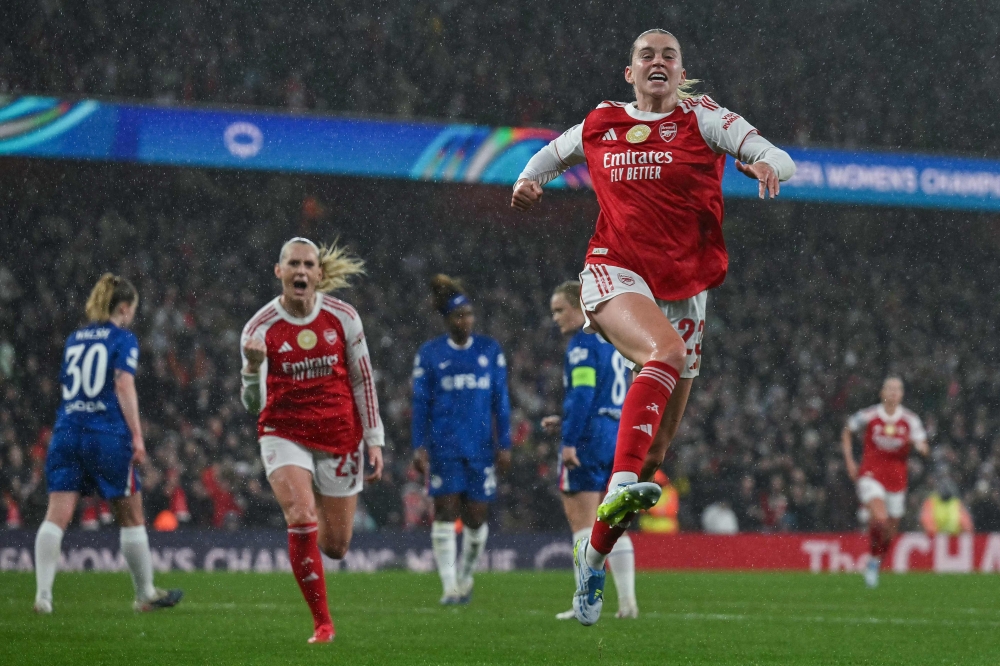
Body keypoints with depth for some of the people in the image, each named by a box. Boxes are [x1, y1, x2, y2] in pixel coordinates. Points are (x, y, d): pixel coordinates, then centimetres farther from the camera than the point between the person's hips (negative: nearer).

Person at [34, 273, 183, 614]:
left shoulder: (74, 339, 17)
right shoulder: (123, 338, 0)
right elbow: (124, 386, -10)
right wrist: (137, 436, -11)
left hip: (66, 432, 5)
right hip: (107, 435, -4)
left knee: (56, 516, -3)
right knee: (131, 517, 9)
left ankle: (43, 594, -16)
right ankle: (145, 595, 19)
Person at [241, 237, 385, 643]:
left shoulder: (343, 317, -5)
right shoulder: (260, 327, -9)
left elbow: (363, 380, 4)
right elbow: (253, 404, -11)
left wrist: (373, 439, 0)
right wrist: (253, 367, -31)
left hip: (340, 436, 2)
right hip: (284, 433, -2)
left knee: (335, 546, 6)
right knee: (301, 520, -23)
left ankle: (323, 513, 46)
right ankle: (322, 623, -9)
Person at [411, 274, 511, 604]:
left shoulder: (490, 350, 7)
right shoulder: (429, 354, 3)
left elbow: (501, 401, 9)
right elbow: (420, 403, 5)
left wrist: (504, 444, 4)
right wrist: (419, 447, -2)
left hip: (481, 446, 1)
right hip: (444, 446, -1)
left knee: (476, 516, 2)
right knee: (446, 511, -8)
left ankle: (466, 576, 24)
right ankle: (449, 586, -5)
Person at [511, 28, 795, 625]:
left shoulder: (703, 120, 5)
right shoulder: (601, 125, 11)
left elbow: (780, 159, -4)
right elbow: (549, 156, 30)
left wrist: (766, 165, -27)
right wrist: (529, 182, 8)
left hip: (685, 287, 1)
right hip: (615, 274, -1)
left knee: (658, 447, 4)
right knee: (666, 350, -36)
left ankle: (595, 552, 20)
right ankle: (620, 486, -48)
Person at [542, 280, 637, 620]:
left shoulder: (583, 342, -9)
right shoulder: (613, 340, 19)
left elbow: (583, 394, -19)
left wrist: (569, 440, -20)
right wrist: (564, 422, 21)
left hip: (590, 438, -9)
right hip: (619, 436, 9)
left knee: (582, 522, -6)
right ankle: (627, 601, 6)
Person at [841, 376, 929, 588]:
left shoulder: (910, 420, -2)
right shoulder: (867, 416, -4)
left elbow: (923, 448, -3)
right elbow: (847, 433, 13)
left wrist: (919, 445, -27)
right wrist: (849, 461, 6)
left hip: (896, 479, 3)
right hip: (871, 474, -3)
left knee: (889, 533, 10)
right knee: (880, 519, -27)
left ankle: (875, 562, 37)